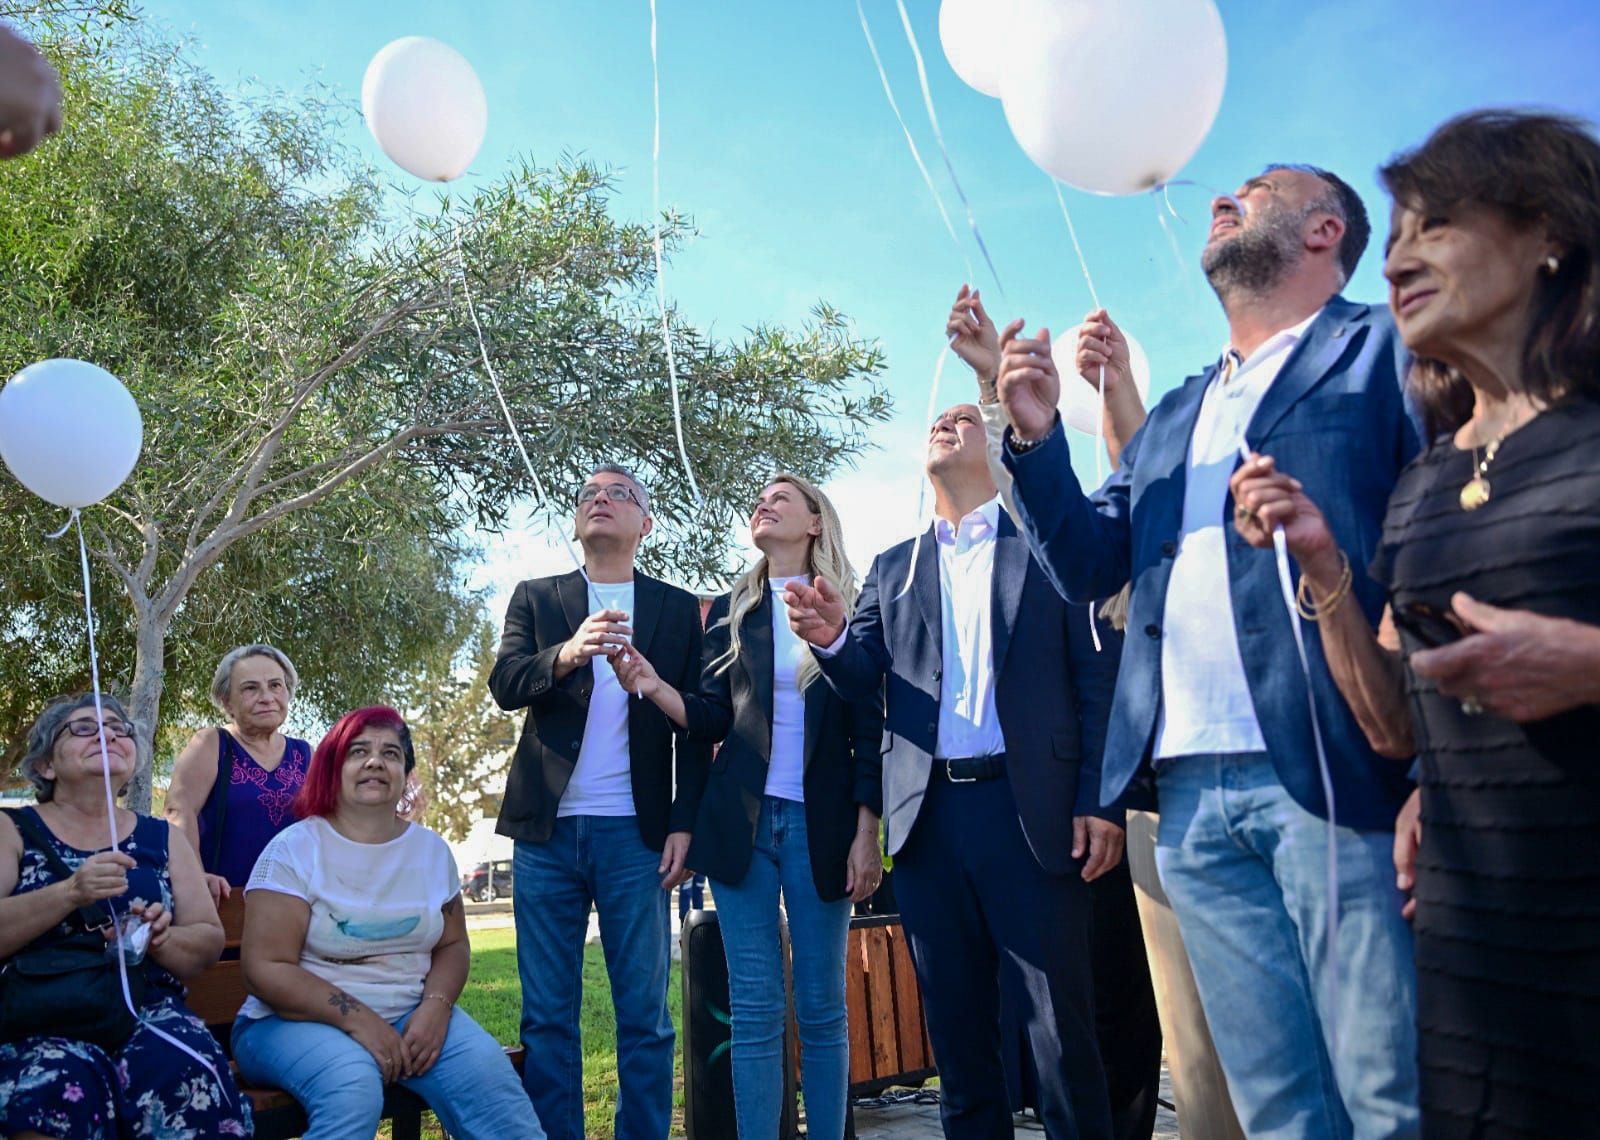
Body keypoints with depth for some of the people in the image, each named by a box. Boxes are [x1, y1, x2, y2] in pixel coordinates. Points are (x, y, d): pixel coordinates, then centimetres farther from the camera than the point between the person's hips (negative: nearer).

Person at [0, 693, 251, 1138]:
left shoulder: (161, 839, 15)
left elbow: (210, 944, 11)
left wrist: (161, 939, -10)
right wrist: (69, 894, -21)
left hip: (147, 1009, 2)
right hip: (40, 1015, -2)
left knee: (191, 1076, -31)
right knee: (62, 1085, -36)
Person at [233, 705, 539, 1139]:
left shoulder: (432, 849, 6)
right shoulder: (294, 848, -8)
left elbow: (453, 945, 9)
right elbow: (266, 967, -12)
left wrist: (435, 1006, -13)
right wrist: (357, 1019, -21)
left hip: (411, 1014, 3)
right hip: (301, 1019, -3)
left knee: (488, 1072, -24)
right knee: (353, 1087, -36)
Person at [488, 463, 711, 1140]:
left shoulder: (679, 610, 10)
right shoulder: (535, 599, 13)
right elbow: (504, 683, -3)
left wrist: (685, 824, -5)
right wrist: (566, 655, -23)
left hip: (635, 834, -1)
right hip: (547, 831, 1)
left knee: (644, 1017, 2)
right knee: (546, 1015, 7)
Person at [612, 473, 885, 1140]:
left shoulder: (848, 610, 5)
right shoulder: (728, 613, 11)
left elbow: (869, 732, 2)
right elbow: (711, 721, 6)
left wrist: (866, 834, -5)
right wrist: (652, 686, -12)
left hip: (820, 826, -1)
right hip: (742, 821, 2)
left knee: (822, 1012, 4)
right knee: (754, 1012, 3)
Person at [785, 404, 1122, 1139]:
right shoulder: (892, 568, 16)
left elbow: (1098, 677, 0)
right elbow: (861, 682, 9)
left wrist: (1101, 800, -9)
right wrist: (830, 637, -13)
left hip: (1033, 809, -3)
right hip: (926, 817, 4)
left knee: (1059, 1021, 3)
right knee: (955, 1024, 12)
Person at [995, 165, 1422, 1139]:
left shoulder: (1388, 349, 5)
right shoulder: (1173, 418, 24)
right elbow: (1086, 564, 17)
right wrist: (1037, 438, 2)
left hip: (1335, 776, -5)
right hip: (1192, 796, 6)